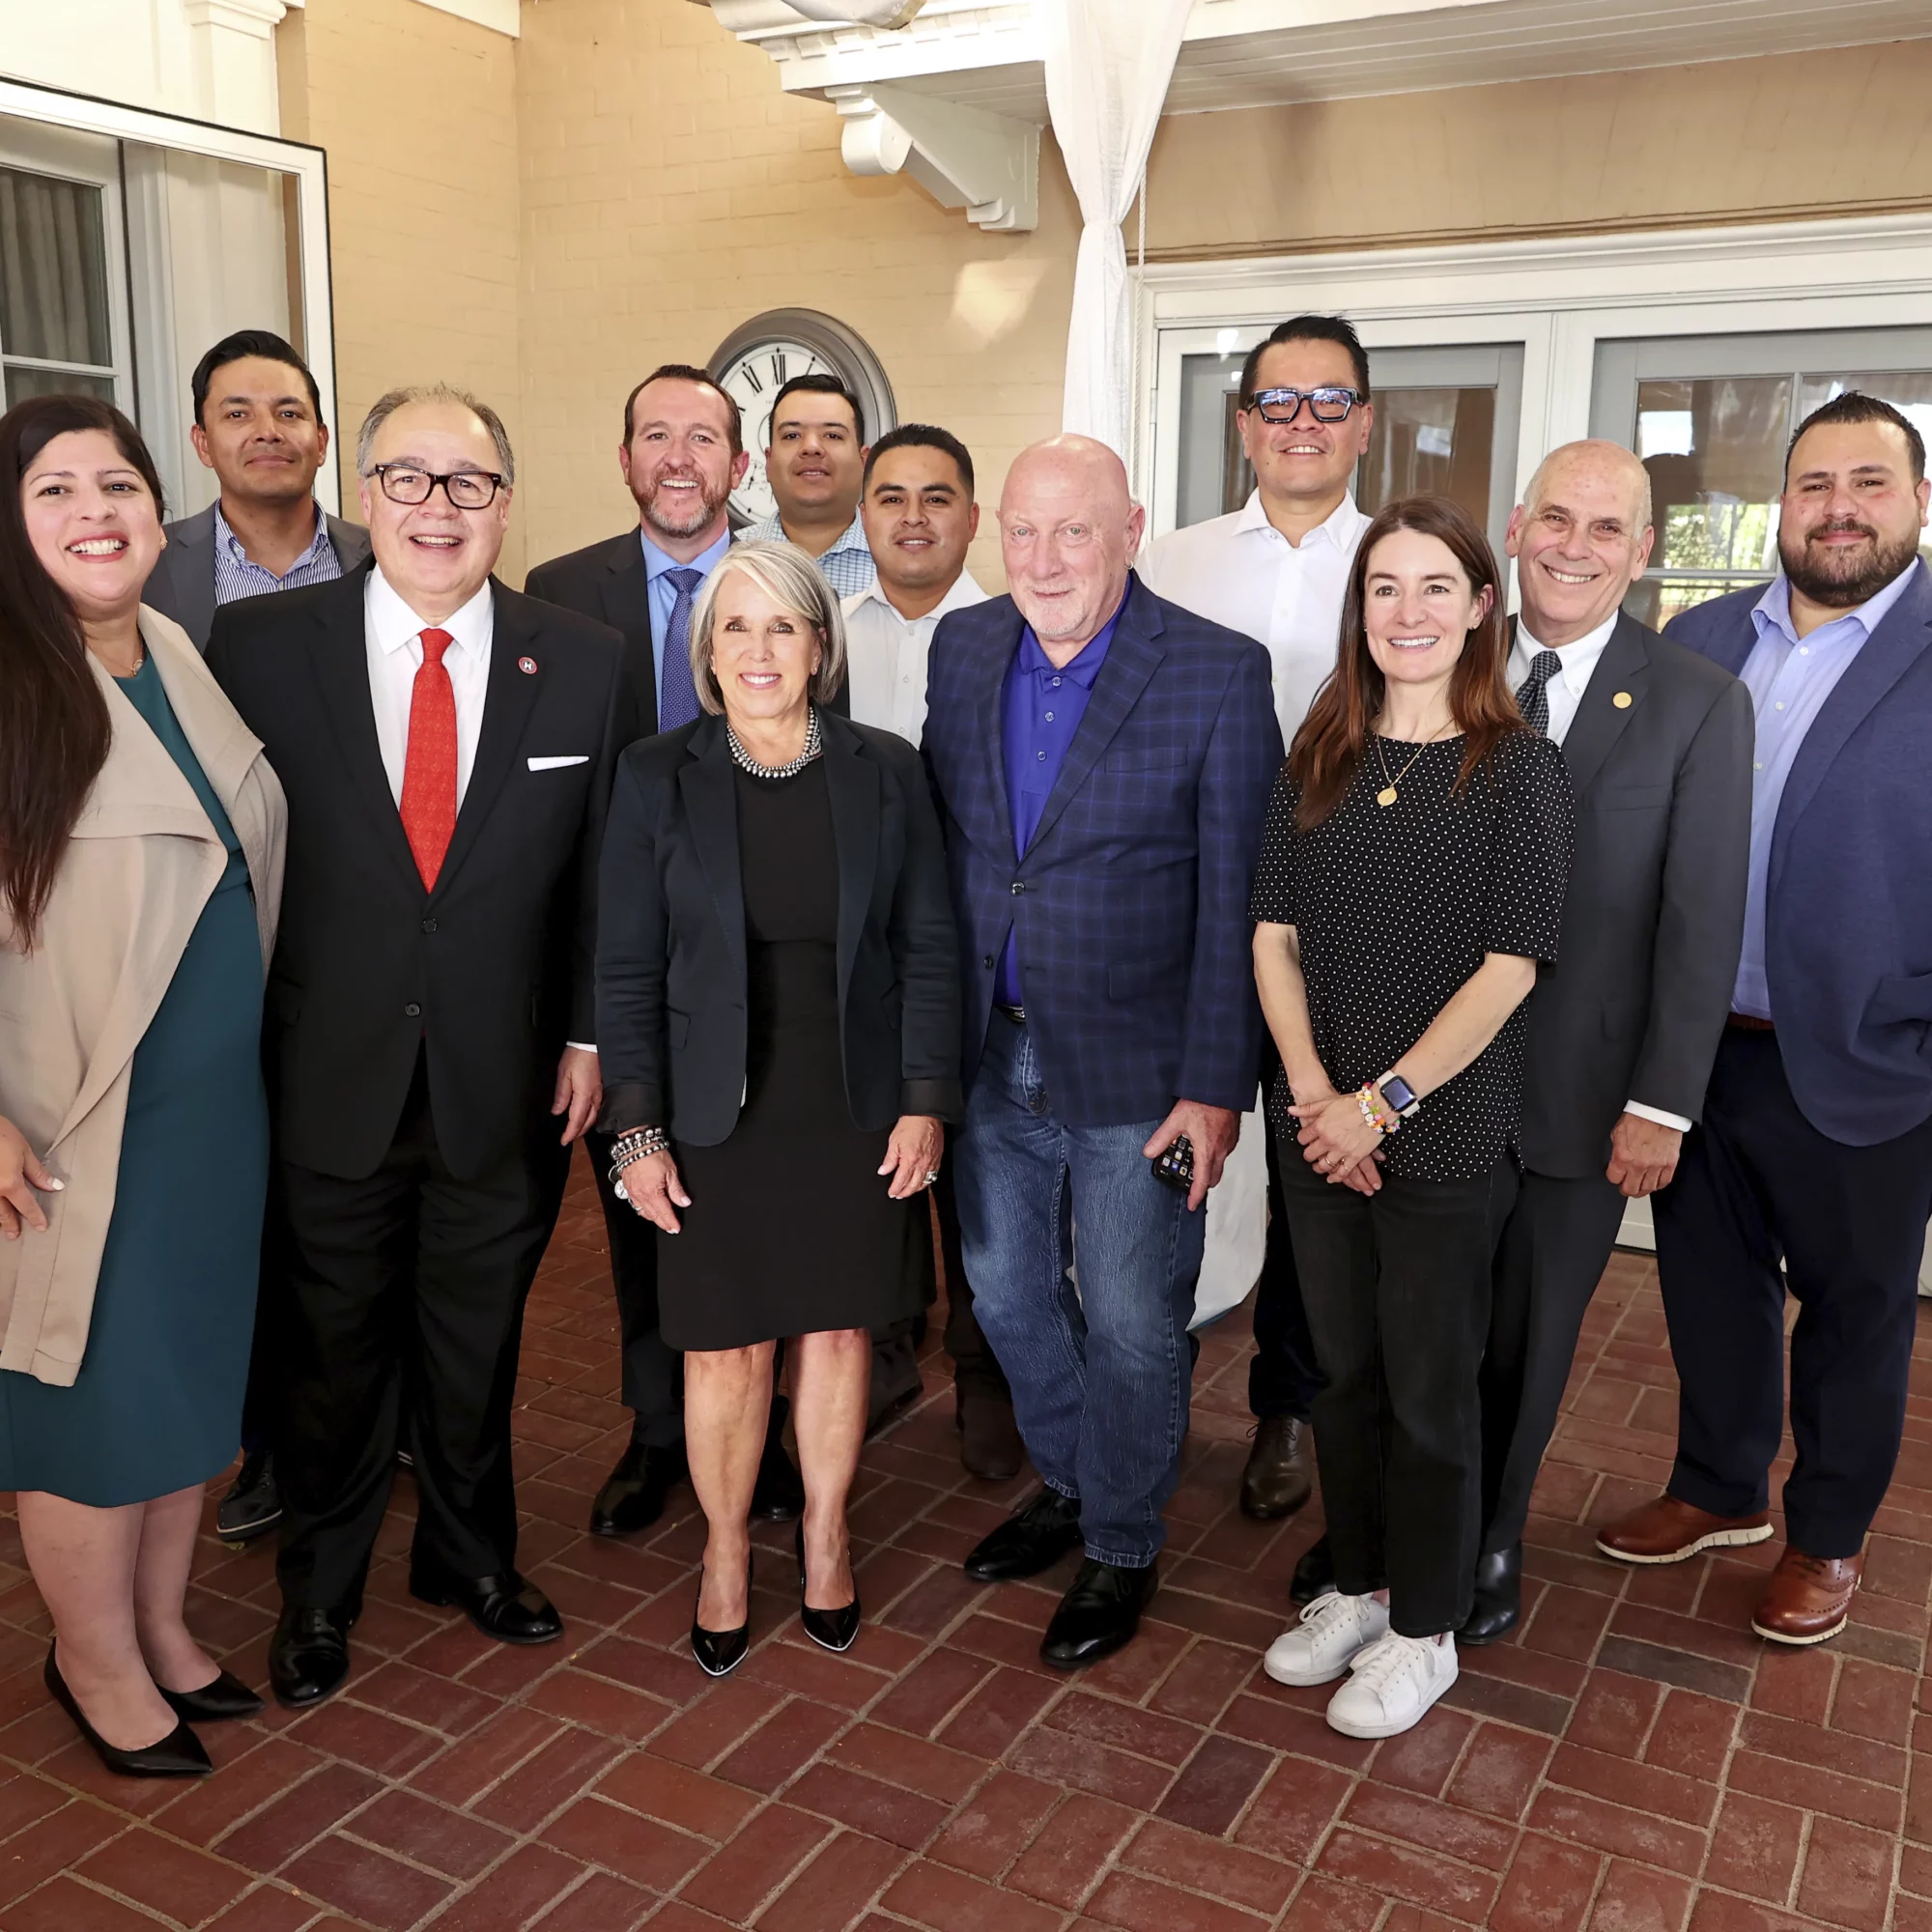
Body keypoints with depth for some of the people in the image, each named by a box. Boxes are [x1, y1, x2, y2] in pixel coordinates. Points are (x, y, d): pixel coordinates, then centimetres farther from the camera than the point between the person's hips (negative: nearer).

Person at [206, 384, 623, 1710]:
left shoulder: (583, 664, -2)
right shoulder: (259, 644, -6)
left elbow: (600, 868, 3)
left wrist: (588, 1035, 1)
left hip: (505, 1085, 1)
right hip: (330, 1080, -1)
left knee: (478, 1342, 18)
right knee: (334, 1350, 15)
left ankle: (471, 1552, 42)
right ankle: (320, 1591, 38)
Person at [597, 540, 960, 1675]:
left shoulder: (885, 772, 0)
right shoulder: (658, 778, -2)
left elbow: (929, 947, 2)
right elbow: (629, 969, -1)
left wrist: (925, 1101, -3)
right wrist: (637, 1130, -5)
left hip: (860, 1113, 1)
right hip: (718, 1120, -1)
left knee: (841, 1333, 11)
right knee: (726, 1351, 5)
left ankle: (826, 1536, 33)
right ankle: (727, 1549, 28)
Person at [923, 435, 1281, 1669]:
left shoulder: (1220, 672, -12)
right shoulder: (963, 649, 3)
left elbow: (1238, 903, -12)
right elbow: (942, 843, 7)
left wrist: (1216, 1087, -14)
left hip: (1134, 1068, -5)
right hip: (992, 1055, 5)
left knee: (1131, 1324, 9)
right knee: (1007, 1295, 20)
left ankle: (1123, 1547, 32)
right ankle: (1067, 1485, 45)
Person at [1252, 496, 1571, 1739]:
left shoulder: (1520, 770, -7)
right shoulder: (1321, 759, 5)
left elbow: (1509, 968, -12)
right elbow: (1276, 935, 3)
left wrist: (1382, 1103, -14)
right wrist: (1313, 1090, -10)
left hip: (1446, 1137, -4)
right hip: (1321, 1127, 4)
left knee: (1430, 1392, 9)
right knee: (1345, 1371, 16)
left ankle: (1424, 1629, 29)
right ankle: (1358, 1586, 37)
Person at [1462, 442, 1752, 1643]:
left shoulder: (1700, 705, -6)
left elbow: (1702, 922, -7)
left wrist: (1663, 1103, -10)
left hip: (1579, 1093, -1)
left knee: (1533, 1336, 14)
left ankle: (1494, 1540, 37)